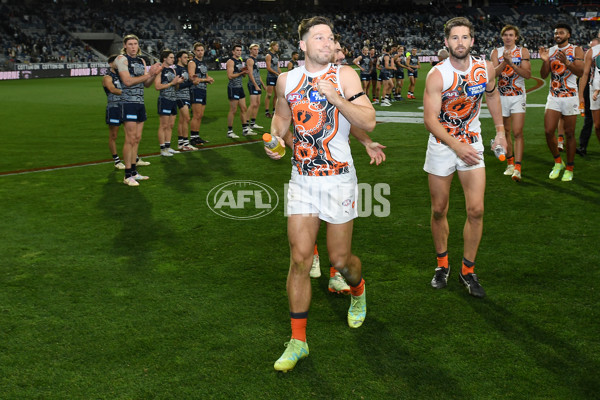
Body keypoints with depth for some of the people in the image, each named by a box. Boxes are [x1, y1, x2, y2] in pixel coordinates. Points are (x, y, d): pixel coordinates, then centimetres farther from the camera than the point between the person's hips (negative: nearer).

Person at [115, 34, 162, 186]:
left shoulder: (141, 61, 16)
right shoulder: (122, 59, -6)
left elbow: (146, 84, 16)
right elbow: (128, 81, -17)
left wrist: (154, 74, -4)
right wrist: (148, 74, -15)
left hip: (140, 103, 7)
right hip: (128, 103, -7)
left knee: (137, 138, 10)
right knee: (130, 139, -9)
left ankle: (133, 172, 17)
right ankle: (128, 175, -4)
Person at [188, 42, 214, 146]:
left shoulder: (203, 62, 19)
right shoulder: (192, 62, -7)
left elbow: (207, 77, 25)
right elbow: (192, 78, -17)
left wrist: (209, 79, 2)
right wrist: (205, 79, -12)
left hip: (203, 90, 8)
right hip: (196, 90, -8)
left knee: (200, 115, 9)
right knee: (196, 116, -11)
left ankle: (197, 136, 15)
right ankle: (192, 138, -7)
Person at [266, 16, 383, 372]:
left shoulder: (345, 76, -5)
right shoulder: (287, 80, 5)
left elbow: (369, 121, -13)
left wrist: (335, 98, -24)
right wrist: (277, 138, 4)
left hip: (339, 178, -2)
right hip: (302, 179, 2)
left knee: (340, 259, 5)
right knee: (299, 258, -4)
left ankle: (358, 291, 43)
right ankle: (298, 341, 6)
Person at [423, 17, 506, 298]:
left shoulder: (485, 69, -6)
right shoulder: (437, 75, -18)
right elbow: (430, 119, -22)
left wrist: (500, 130, 18)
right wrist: (456, 146, -33)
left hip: (471, 143, 2)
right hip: (441, 145, -2)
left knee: (476, 210, -5)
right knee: (439, 210, 7)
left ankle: (468, 270, 10)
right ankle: (442, 264, 27)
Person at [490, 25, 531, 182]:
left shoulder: (523, 51, 2)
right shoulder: (496, 52, 6)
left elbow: (528, 74, -8)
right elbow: (494, 73, -7)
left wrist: (511, 64, -18)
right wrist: (504, 62, -23)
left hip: (518, 95, -2)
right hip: (502, 96, 2)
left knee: (518, 132, -12)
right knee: (505, 132, 10)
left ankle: (517, 168, -16)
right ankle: (510, 163, 25)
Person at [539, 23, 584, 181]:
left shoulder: (576, 50, 0)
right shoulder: (550, 51, 9)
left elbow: (580, 72, -13)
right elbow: (543, 75, 4)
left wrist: (566, 62, -28)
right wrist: (545, 60, -13)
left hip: (570, 97, -3)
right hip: (553, 96, 3)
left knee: (569, 133, 2)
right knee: (548, 131, -7)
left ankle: (569, 168, 13)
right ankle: (558, 162, 15)